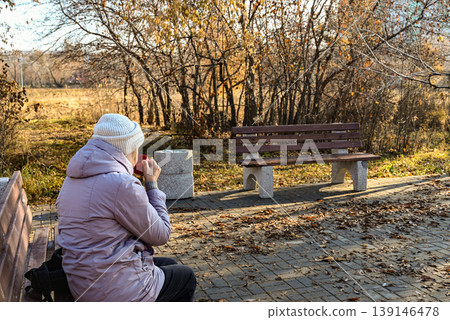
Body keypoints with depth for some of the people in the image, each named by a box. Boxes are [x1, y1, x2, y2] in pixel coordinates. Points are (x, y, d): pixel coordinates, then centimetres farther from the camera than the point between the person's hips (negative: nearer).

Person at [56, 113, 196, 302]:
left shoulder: (73, 180, 5)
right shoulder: (123, 184, -24)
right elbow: (160, 235, -14)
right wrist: (152, 184, -5)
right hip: (117, 291, -9)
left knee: (168, 265, 27)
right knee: (186, 277, 17)